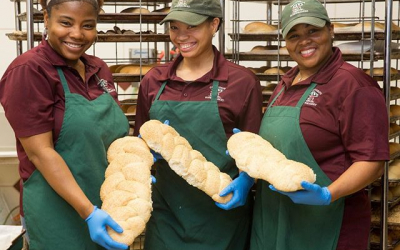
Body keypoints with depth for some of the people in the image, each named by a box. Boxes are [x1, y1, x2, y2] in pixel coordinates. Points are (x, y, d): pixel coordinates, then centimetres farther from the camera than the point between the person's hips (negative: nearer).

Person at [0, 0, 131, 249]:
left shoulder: (99, 69, 4)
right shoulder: (29, 70, -14)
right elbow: (40, 152, -19)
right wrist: (88, 211, -24)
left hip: (112, 205, 7)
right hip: (59, 212, -6)